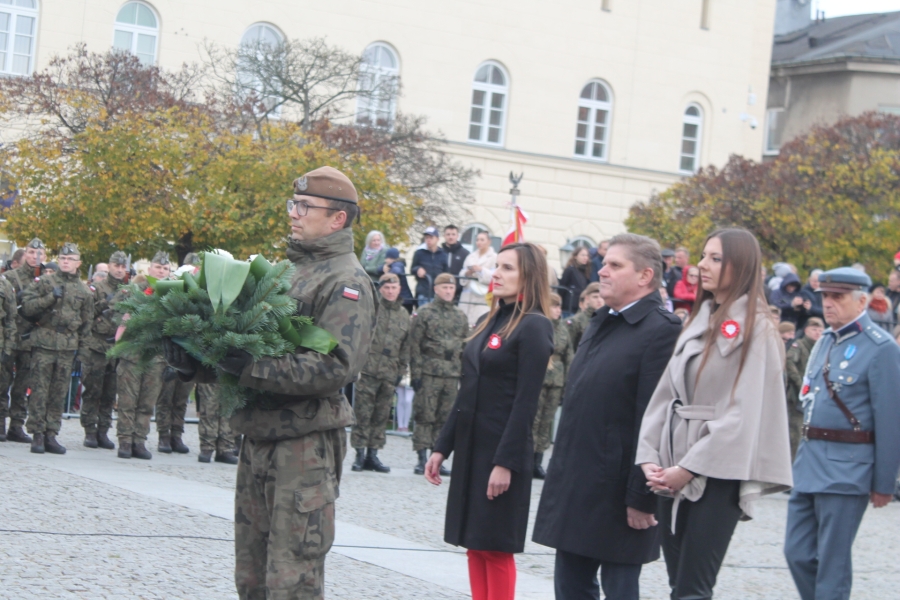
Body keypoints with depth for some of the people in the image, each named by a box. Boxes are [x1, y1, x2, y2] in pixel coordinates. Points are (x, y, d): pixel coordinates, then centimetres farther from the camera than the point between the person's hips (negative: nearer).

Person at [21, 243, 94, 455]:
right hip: (44, 343, -2)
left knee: (59, 394, 4)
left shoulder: (85, 291, 12)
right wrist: (50, 297, -15)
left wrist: (82, 354, 9)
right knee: (40, 391, -4)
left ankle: (51, 435, 9)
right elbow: (26, 306, -4)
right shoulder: (45, 282, 4)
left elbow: (86, 325, 14)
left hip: (68, 348, 2)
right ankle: (37, 435, 0)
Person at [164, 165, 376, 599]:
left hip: (305, 444, -8)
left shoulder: (347, 282, -8)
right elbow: (239, 348, 17)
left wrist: (253, 369, -26)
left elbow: (334, 366, -21)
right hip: (257, 437, 8)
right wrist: (194, 362, -3)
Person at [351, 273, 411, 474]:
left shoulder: (404, 315, 14)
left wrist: (401, 371, 14)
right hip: (368, 369, -4)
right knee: (363, 413, -4)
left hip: (389, 373, 4)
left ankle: (373, 455, 12)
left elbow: (406, 346, 18)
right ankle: (360, 454, 0)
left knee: (381, 416, 6)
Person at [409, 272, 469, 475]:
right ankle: (422, 459, -2)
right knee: (425, 417, -4)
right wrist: (416, 373, -9)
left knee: (444, 419, 6)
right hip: (429, 373, -4)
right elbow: (415, 345, -3)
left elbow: (467, 347, 17)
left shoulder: (461, 317, 14)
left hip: (452, 375, 4)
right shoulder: (424, 314, 1)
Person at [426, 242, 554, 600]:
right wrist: (442, 447, 14)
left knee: (496, 547, -2)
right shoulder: (490, 322, 14)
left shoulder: (534, 326, -11)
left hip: (502, 452, -8)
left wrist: (506, 462, -20)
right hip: (470, 449, 8)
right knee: (475, 545, 10)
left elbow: (526, 402, -16)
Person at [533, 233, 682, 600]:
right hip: (575, 490, 9)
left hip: (618, 496, -9)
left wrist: (641, 497, -21)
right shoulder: (600, 324, 15)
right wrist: (561, 474, 17)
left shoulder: (662, 330, -15)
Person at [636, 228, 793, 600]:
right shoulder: (698, 322, 15)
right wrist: (649, 457, -1)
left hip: (717, 472, -7)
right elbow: (666, 394, 11)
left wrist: (691, 468, -15)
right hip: (676, 472, 7)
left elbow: (743, 413, -14)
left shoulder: (754, 329, -7)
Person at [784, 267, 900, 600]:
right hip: (809, 460, 8)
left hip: (846, 469, -8)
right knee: (798, 553, 10)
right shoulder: (825, 341, 13)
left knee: (832, 563, 0)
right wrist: (805, 456, 18)